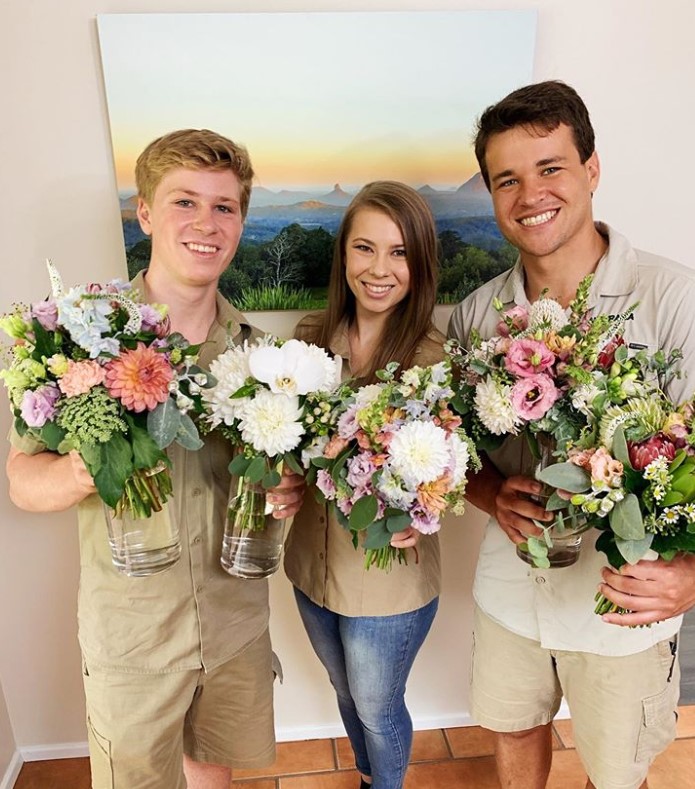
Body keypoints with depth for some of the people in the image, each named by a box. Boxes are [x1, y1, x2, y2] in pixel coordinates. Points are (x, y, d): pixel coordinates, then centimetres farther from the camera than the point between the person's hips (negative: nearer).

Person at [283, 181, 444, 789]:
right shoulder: (311, 336, -7)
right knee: (347, 693, 30)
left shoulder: (436, 358, -20)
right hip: (312, 562, 5)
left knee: (377, 708, 21)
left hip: (390, 579, -4)